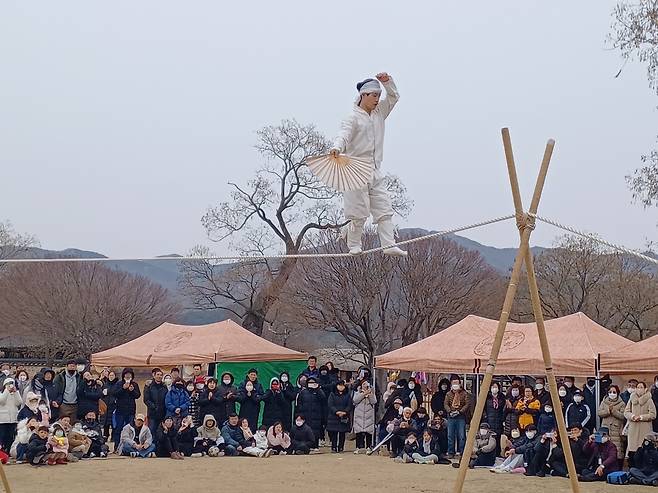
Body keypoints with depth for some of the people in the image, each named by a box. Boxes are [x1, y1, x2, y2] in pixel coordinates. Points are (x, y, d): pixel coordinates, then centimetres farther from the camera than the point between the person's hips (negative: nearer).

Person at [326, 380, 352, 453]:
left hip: (344, 417, 1)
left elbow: (349, 406, 3)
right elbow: (330, 405, -3)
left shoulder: (347, 395, 11)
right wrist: (336, 412, -17)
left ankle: (341, 447, 6)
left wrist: (344, 412, -15)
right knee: (333, 433, -3)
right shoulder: (332, 395, 7)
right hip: (334, 417, -1)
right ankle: (334, 448, 0)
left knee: (342, 433, 2)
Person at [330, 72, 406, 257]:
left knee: (384, 208, -2)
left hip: (375, 171, 7)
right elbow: (344, 134, -21)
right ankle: (354, 245, 6)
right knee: (359, 210, -6)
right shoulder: (353, 117, -6)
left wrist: (387, 81, 2)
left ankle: (389, 245, -5)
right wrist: (337, 147, -43)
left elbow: (394, 97, 21)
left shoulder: (379, 113, 15)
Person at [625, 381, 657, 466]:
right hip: (633, 429, 3)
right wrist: (632, 416, -7)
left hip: (645, 429, -3)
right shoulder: (631, 399, 11)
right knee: (632, 453, -2)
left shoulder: (649, 400, 0)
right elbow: (626, 412, 12)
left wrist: (641, 417, -12)